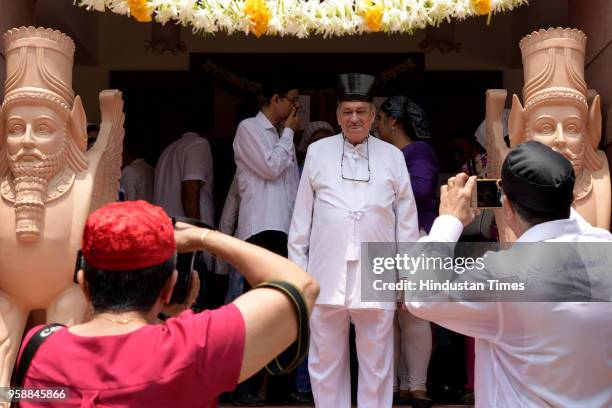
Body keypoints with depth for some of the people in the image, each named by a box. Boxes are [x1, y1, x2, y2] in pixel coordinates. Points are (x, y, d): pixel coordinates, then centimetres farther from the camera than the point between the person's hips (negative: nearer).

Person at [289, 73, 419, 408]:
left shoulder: (392, 156, 6)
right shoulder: (317, 152, 6)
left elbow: (407, 221, 8)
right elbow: (302, 217, 6)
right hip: (326, 276, 0)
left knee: (376, 366, 9)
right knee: (325, 364, 10)